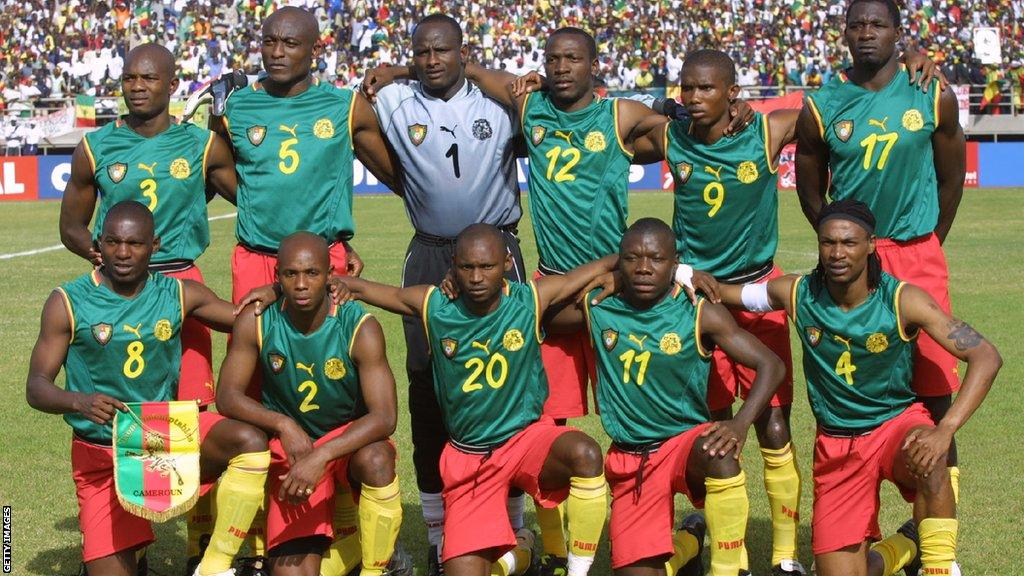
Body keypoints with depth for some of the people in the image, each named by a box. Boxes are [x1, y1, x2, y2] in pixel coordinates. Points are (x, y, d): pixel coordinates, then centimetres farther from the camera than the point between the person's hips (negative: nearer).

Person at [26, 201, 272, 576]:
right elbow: (36, 388, -9)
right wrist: (80, 402, -30)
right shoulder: (68, 303, -7)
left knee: (250, 441, -28)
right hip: (101, 451, -2)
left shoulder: (179, 295, 2)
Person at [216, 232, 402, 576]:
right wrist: (283, 425, -30)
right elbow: (227, 396, -11)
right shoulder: (256, 323, -12)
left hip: (349, 440, -1)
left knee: (376, 459, -39)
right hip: (291, 447, 2)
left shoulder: (360, 328, -19)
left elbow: (385, 417, -26)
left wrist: (321, 457, -40)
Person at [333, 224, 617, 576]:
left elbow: (605, 265, -4)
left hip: (526, 436, -1)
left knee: (585, 454, -36)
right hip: (466, 457, 2)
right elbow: (359, 289, 3)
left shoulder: (531, 299, -10)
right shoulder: (433, 306, -7)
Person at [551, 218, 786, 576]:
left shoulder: (701, 315, -10)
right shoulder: (597, 309, -2)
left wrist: (740, 423, -26)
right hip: (629, 461, 3)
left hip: (688, 441, -3)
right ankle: (687, 544, 32)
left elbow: (771, 365, -11)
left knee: (721, 456, -39)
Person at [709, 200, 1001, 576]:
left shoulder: (902, 300, -17)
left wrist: (945, 430, -35)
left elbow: (986, 357, -21)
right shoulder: (797, 294, -9)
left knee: (927, 457, -40)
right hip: (836, 445, 3)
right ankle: (907, 545, 28)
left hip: (897, 422, -3)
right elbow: (722, 293, 3)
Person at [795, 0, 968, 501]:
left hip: (919, 257, 0)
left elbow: (951, 181, 10)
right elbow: (811, 194, 9)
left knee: (934, 387, 0)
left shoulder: (934, 98, 0)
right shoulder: (822, 107, -1)